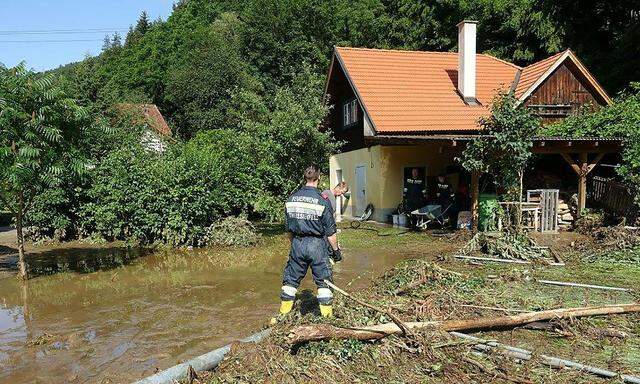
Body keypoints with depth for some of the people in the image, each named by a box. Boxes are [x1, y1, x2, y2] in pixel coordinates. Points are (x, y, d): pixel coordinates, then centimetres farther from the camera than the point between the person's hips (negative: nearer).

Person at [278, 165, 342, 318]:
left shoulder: (291, 199, 2)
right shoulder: (322, 200, -11)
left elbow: (289, 228, 11)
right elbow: (330, 231, -8)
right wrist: (336, 250, 3)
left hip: (297, 244, 4)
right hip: (316, 244, -4)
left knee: (291, 278, 14)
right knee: (323, 280, 7)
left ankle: (284, 313, 23)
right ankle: (327, 315, 11)